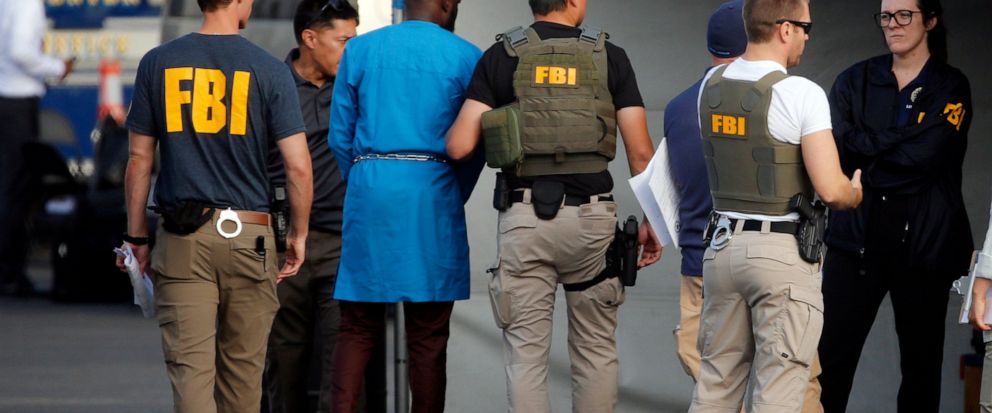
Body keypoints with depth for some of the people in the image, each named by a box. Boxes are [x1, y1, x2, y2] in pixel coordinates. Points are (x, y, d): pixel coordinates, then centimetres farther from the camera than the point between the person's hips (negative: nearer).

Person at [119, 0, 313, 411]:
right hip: (248, 235, 0)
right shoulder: (269, 70, -3)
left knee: (189, 363, -5)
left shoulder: (157, 64, 3)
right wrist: (298, 235, 8)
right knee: (241, 367, 13)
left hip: (181, 238, 1)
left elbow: (139, 160, 5)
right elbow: (298, 166, -6)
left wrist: (137, 237, 14)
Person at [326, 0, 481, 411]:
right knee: (428, 335, 2)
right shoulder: (464, 57, 0)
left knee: (357, 327, 6)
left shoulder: (360, 49, 7)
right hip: (432, 192, -2)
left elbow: (340, 135, 8)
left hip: (371, 191, 2)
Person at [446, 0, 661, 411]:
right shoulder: (609, 57, 3)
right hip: (590, 216, 0)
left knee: (526, 353, 3)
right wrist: (651, 221, 11)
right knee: (596, 351, 12)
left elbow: (460, 146, -4)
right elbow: (640, 152, 1)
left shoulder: (502, 57, 2)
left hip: (524, 218, 0)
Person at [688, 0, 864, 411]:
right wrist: (855, 193, 4)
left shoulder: (712, 85, 5)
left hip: (723, 243, 6)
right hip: (783, 253, -6)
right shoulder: (802, 94, -15)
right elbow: (831, 191, -17)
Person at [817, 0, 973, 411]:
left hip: (922, 243, -2)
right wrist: (895, 144, -15)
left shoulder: (950, 88, 0)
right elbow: (835, 149, -5)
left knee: (921, 362, 6)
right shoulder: (855, 81, 9)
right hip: (858, 238, 2)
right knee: (830, 360, -4)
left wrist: (865, 148, -8)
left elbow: (923, 157, -14)